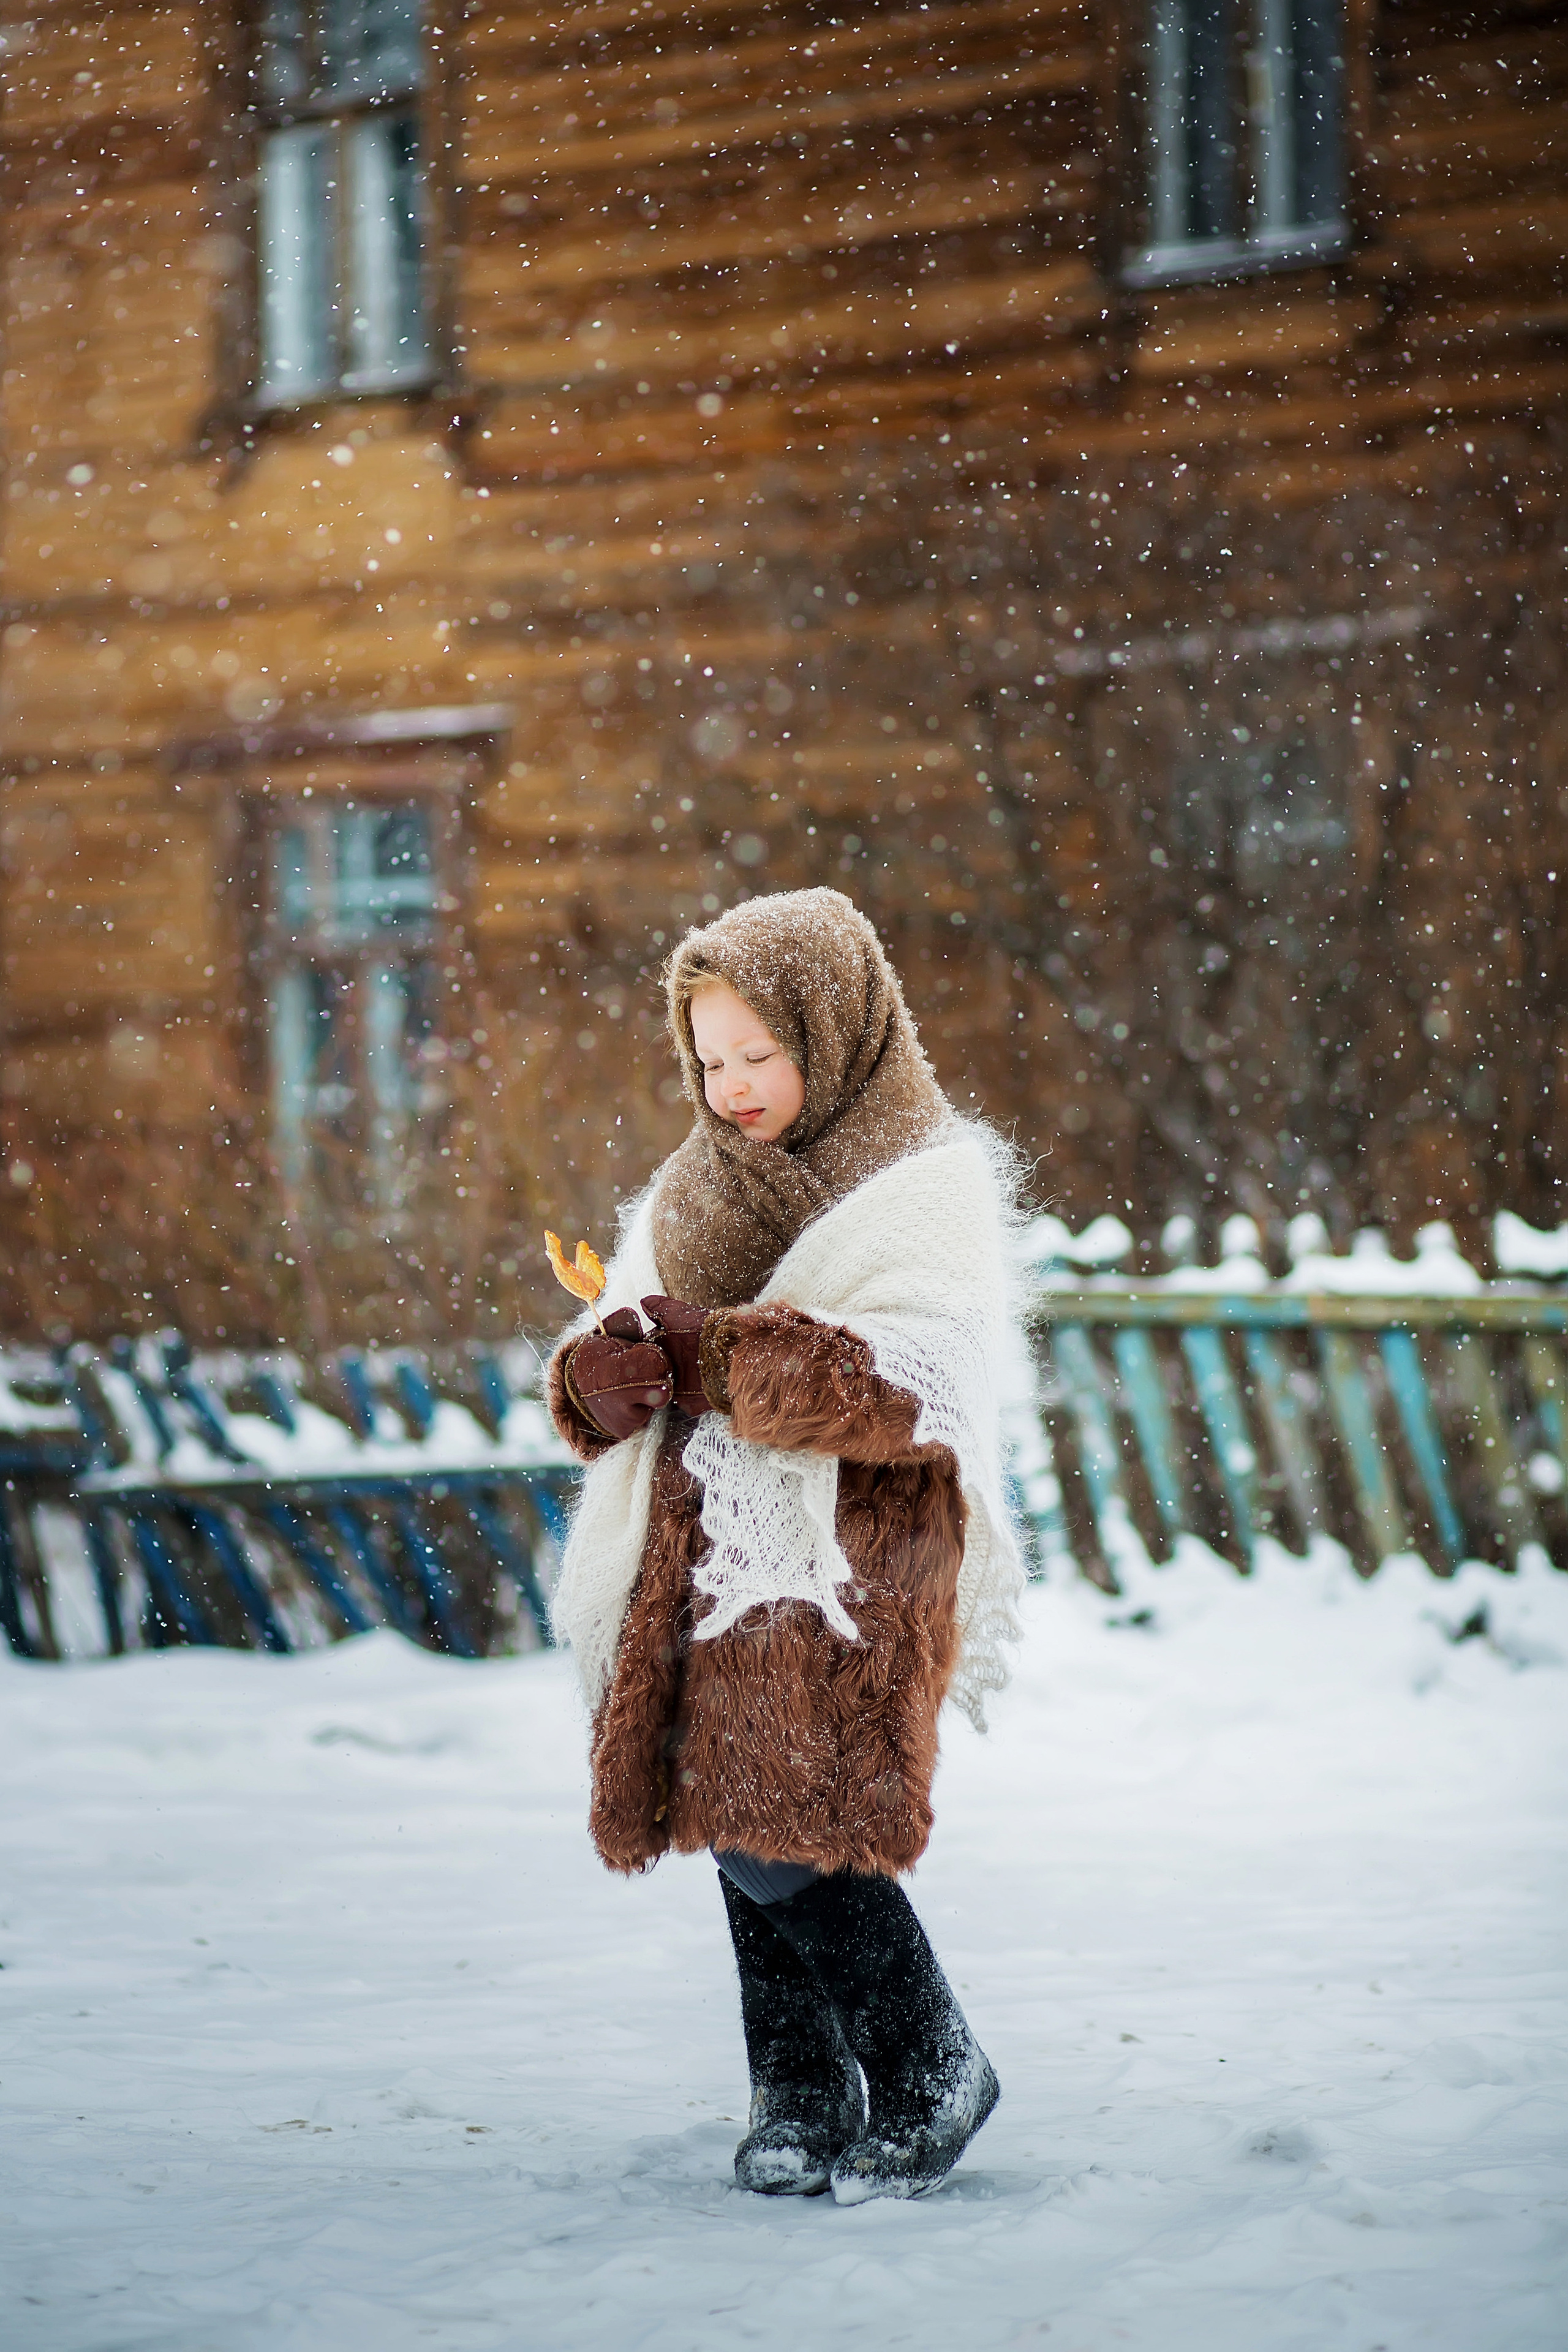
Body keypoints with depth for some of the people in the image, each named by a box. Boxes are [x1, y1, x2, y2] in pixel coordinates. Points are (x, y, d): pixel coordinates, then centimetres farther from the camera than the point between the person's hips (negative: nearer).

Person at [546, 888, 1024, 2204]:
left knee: (780, 1836, -14)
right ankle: (802, 2093, 23)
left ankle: (932, 2074, 5)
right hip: (707, 1564, 7)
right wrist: (609, 1372, -11)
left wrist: (710, 1348, -18)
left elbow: (908, 1390, -17)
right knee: (748, 1834, 8)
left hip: (850, 1566, -7)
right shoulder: (696, 1194, 17)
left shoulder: (927, 1191, -3)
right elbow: (599, 1392, 14)